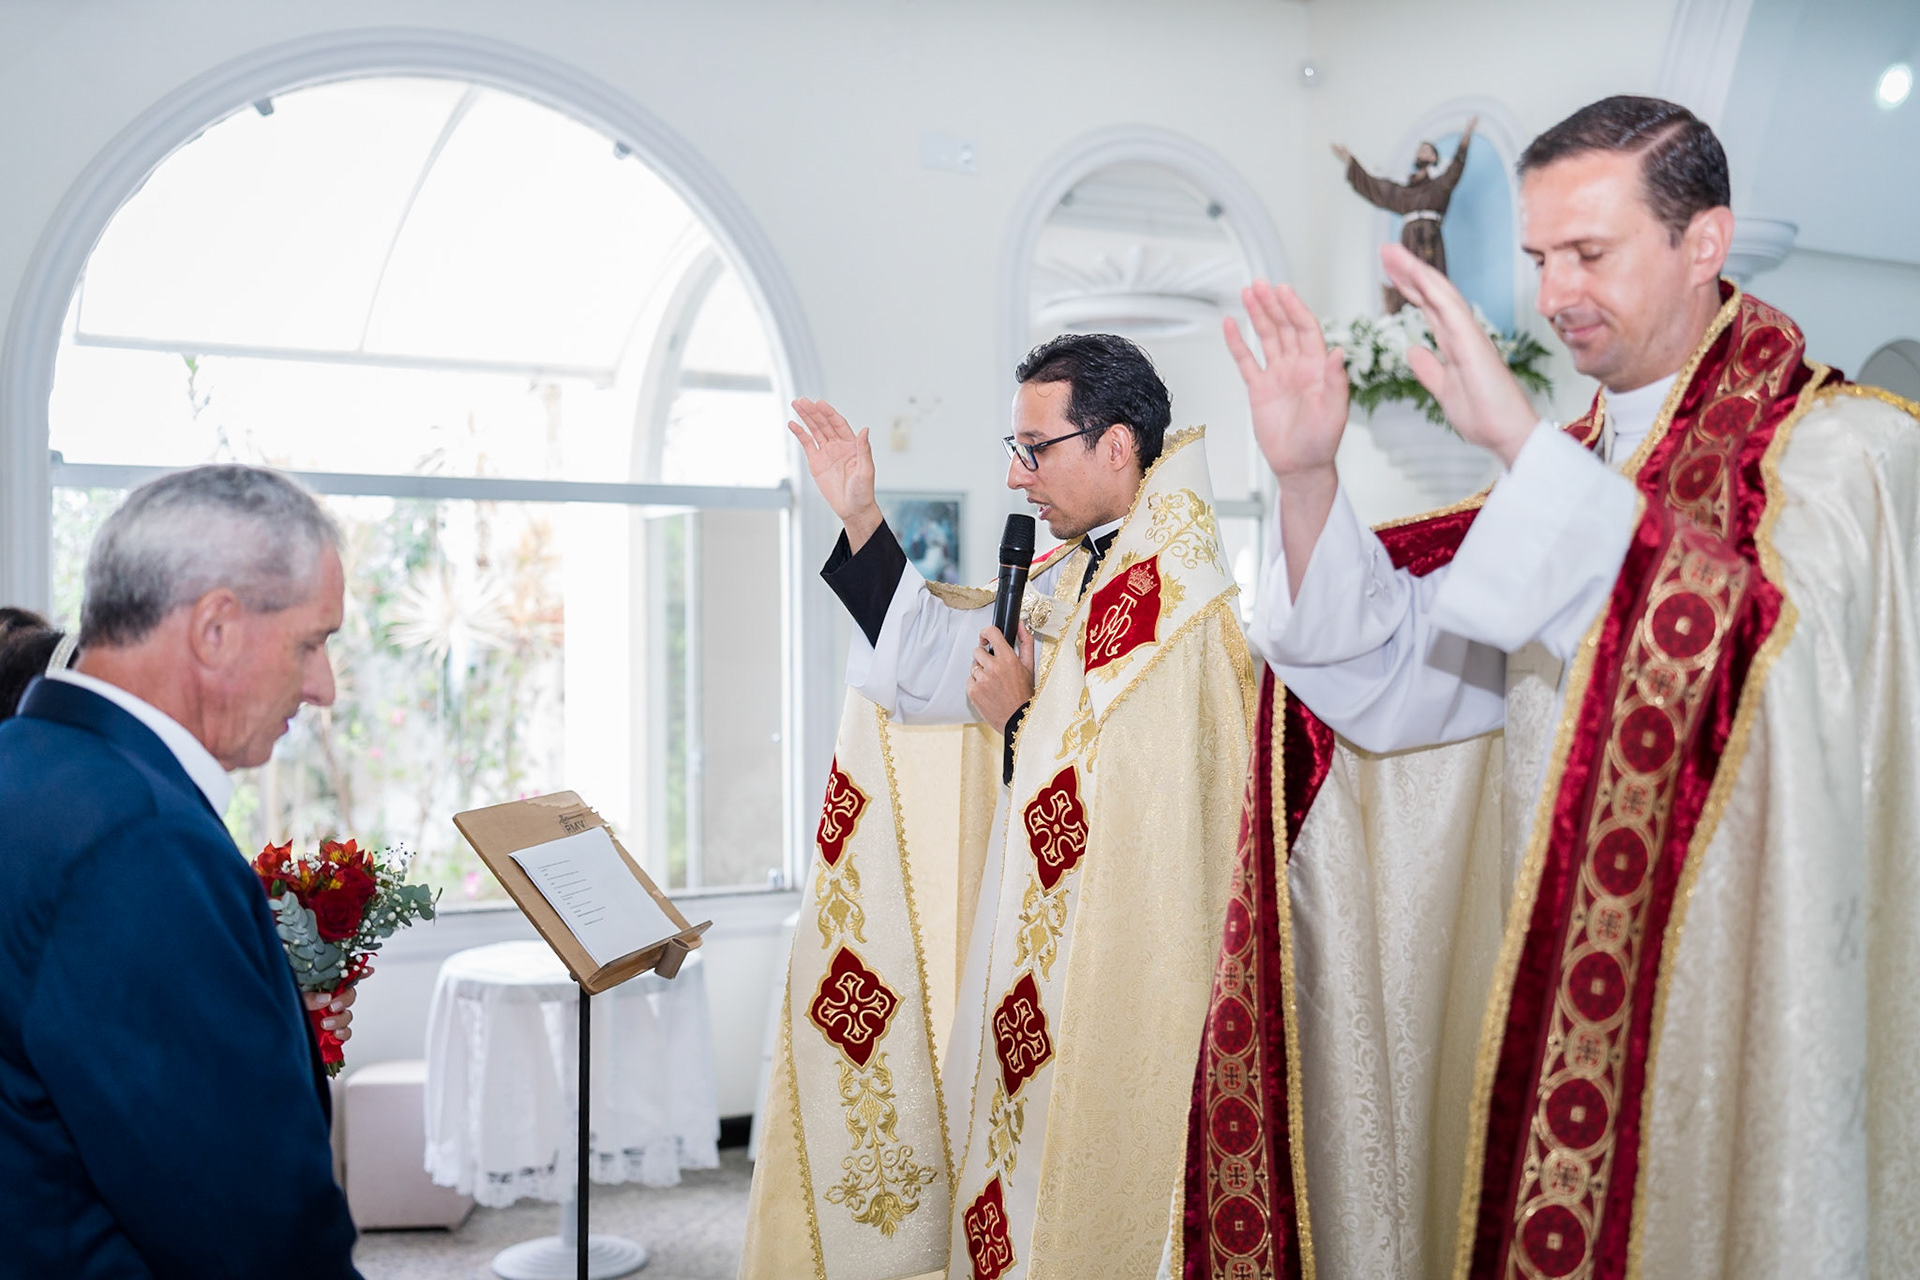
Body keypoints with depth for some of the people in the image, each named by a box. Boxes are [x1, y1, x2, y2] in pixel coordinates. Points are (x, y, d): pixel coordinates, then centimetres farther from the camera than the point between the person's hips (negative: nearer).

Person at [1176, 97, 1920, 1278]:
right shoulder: (1576, 465, 9)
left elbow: (1759, 649, -31)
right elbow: (1386, 674, 2)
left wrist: (1522, 439, -32)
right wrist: (1308, 477, -12)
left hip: (1738, 1011, -5)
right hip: (1556, 995, 6)